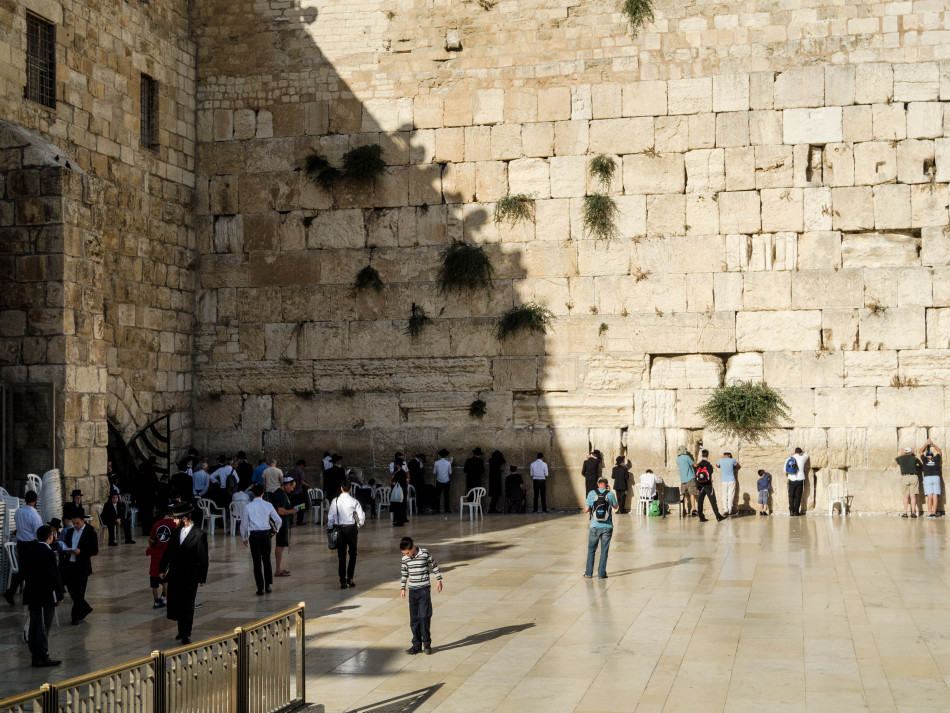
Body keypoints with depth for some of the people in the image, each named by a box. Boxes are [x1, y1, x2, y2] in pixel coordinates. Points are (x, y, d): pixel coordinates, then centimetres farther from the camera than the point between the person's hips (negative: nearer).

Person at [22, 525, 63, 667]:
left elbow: (24, 569, 13)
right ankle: (42, 657, 1)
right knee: (43, 626, -2)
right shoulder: (48, 554, -19)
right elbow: (54, 576, -18)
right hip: (46, 596, -8)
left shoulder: (29, 550, 5)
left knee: (34, 626, 14)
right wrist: (59, 596, -11)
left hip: (31, 595, 8)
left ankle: (35, 654, 21)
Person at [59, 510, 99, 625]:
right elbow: (65, 546, 17)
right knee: (71, 590, 9)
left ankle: (76, 616, 8)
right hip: (69, 565, 5)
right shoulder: (69, 531, 10)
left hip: (82, 567, -5)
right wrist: (66, 551, -6)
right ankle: (86, 609, 29)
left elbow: (95, 550, -9)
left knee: (79, 592, -1)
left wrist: (81, 551, -21)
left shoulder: (90, 533, -6)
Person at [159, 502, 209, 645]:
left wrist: (202, 578, -9)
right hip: (174, 576, 5)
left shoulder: (199, 535, -12)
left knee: (187, 606, 3)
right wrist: (162, 569, 14)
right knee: (175, 604, 8)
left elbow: (203, 558, -9)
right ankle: (182, 630, 28)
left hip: (190, 578, -5)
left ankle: (186, 634, 17)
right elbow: (168, 552, 15)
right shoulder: (176, 531, 5)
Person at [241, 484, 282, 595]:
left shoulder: (248, 506, -4)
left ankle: (260, 588, 0)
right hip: (266, 533, 2)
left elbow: (244, 523, 2)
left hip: (254, 535, -2)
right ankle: (268, 585, 18)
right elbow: (278, 520, 1)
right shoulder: (268, 505, 0)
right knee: (267, 560, 15)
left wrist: (244, 538, 15)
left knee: (257, 562, 2)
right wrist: (276, 530, 21)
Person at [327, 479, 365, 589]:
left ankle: (342, 581, 6)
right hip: (351, 528, -1)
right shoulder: (354, 501, -8)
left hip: (339, 528, 1)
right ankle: (350, 578, 5)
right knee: (352, 553, 14)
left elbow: (331, 517, -1)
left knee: (341, 555, 7)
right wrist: (358, 525, 12)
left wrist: (330, 529, 10)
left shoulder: (335, 501, -4)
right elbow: (361, 517, -7)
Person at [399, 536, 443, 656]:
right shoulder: (405, 559, 2)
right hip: (412, 591, 4)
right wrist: (402, 588, 12)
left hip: (424, 589, -4)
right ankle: (417, 645, 11)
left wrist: (439, 580, 4)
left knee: (424, 616, -8)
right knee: (414, 619, 4)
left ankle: (427, 643, 3)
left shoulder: (425, 553, -9)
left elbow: (434, 566, 3)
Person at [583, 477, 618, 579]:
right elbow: (616, 507, 12)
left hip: (595, 526, 0)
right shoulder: (610, 494, -6)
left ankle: (588, 573, 16)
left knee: (591, 549, 14)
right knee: (604, 551, 9)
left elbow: (586, 509, -8)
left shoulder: (592, 493, -6)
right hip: (607, 527, 0)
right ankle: (601, 573, 10)